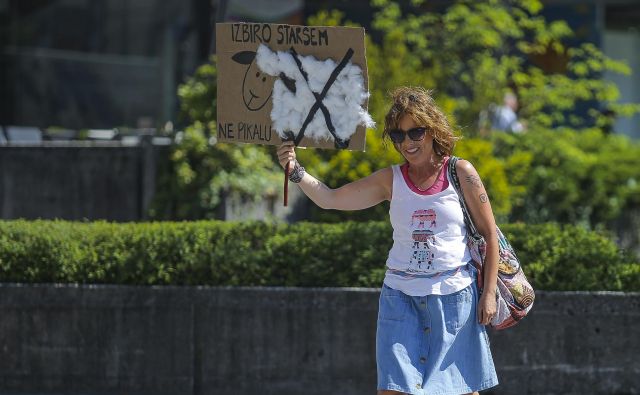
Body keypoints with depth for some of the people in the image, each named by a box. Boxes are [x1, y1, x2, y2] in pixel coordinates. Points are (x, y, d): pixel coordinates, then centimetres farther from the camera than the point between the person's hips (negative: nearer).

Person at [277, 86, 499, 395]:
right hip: (401, 297, 2)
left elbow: (489, 235, 2)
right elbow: (330, 199, -1)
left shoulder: (460, 173, -3)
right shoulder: (391, 180, 3)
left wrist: (489, 293, -3)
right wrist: (296, 171, -17)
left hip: (453, 295, -1)